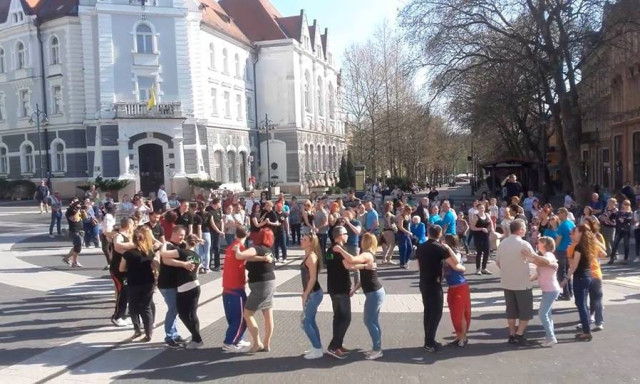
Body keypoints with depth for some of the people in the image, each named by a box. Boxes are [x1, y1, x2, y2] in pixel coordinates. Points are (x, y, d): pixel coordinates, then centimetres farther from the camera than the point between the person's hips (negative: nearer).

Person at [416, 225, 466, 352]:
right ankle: (430, 343, 1)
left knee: (428, 311, 15)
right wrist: (462, 267, 8)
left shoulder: (420, 248, 6)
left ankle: (428, 341, 19)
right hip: (434, 284, -7)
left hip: (423, 283, 7)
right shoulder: (441, 248, -14)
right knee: (436, 313, 1)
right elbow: (455, 266, -12)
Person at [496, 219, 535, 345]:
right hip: (522, 283, -6)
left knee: (511, 310, 14)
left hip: (507, 283, 6)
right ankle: (519, 335, 4)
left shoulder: (502, 243, 4)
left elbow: (498, 262, 10)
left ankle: (512, 335, 18)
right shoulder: (524, 244, -16)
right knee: (525, 310, 7)